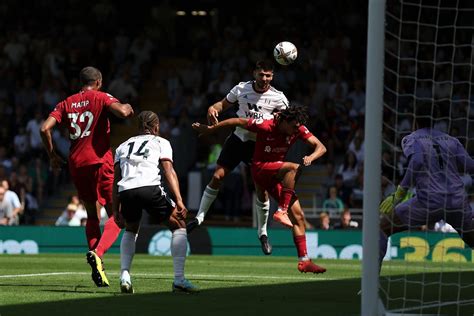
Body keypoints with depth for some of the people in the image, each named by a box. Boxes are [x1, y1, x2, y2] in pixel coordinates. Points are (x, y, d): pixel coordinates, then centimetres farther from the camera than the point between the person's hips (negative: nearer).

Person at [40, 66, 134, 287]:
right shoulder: (101, 98, 1)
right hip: (100, 161, -5)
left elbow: (45, 128, 3)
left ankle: (97, 269, 9)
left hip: (76, 164, 5)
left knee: (92, 215, 18)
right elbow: (122, 112, -18)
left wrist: (52, 156, 14)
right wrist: (128, 109, 6)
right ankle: (97, 252, -26)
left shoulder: (66, 103, 13)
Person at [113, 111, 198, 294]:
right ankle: (179, 280, -1)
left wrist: (116, 210, 24)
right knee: (179, 226, 12)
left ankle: (125, 275, 13)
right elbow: (168, 171, 4)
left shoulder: (123, 146, 31)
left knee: (130, 230, 31)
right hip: (149, 188, -4)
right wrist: (179, 200, -4)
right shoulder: (160, 142, 20)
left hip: (126, 192, 4)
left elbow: (116, 180, 23)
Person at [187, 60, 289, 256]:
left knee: (262, 188, -5)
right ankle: (200, 216, 8)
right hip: (238, 138, 2)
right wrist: (213, 109, -14)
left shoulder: (277, 97, -7)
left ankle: (262, 233, 11)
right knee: (217, 176, -7)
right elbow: (224, 103, 8)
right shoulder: (242, 89, -3)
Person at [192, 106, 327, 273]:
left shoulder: (298, 129, -6)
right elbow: (238, 121, -9)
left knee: (298, 216, -3)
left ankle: (304, 261, 1)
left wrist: (311, 157, -31)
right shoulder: (266, 126, -20)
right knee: (294, 167, -34)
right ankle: (281, 211, -32)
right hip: (260, 169, -6)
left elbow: (320, 147, -7)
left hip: (278, 176, 6)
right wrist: (209, 129, 0)